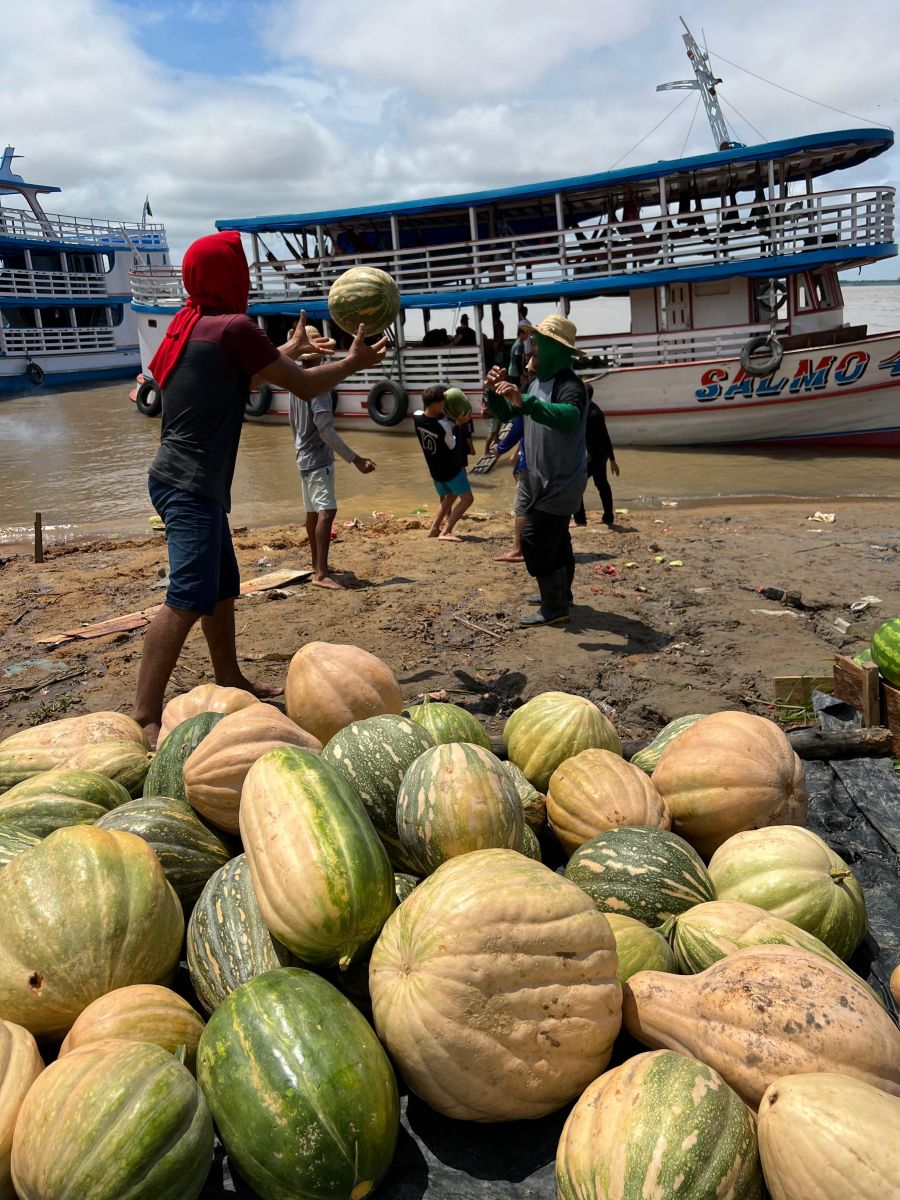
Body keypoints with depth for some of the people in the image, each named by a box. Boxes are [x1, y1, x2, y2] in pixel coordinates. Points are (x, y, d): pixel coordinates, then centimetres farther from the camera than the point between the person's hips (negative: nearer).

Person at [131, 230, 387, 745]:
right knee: (189, 599, -16)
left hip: (190, 482, 10)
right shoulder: (234, 327, -12)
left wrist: (293, 348, 41)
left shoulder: (190, 324, 14)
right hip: (192, 484, -10)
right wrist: (355, 361, 10)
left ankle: (230, 680, 31)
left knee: (223, 587, 18)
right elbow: (305, 387, -6)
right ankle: (146, 716, -18)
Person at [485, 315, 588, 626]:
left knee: (535, 542, -12)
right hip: (542, 481, 10)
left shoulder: (570, 386, -21)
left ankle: (554, 608, -3)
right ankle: (561, 594, 35)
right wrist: (494, 392, -8)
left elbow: (568, 417, -43)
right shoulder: (539, 382, 9)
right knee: (555, 540, 20)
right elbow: (506, 413, 13)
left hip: (560, 483, -10)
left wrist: (524, 402, -52)